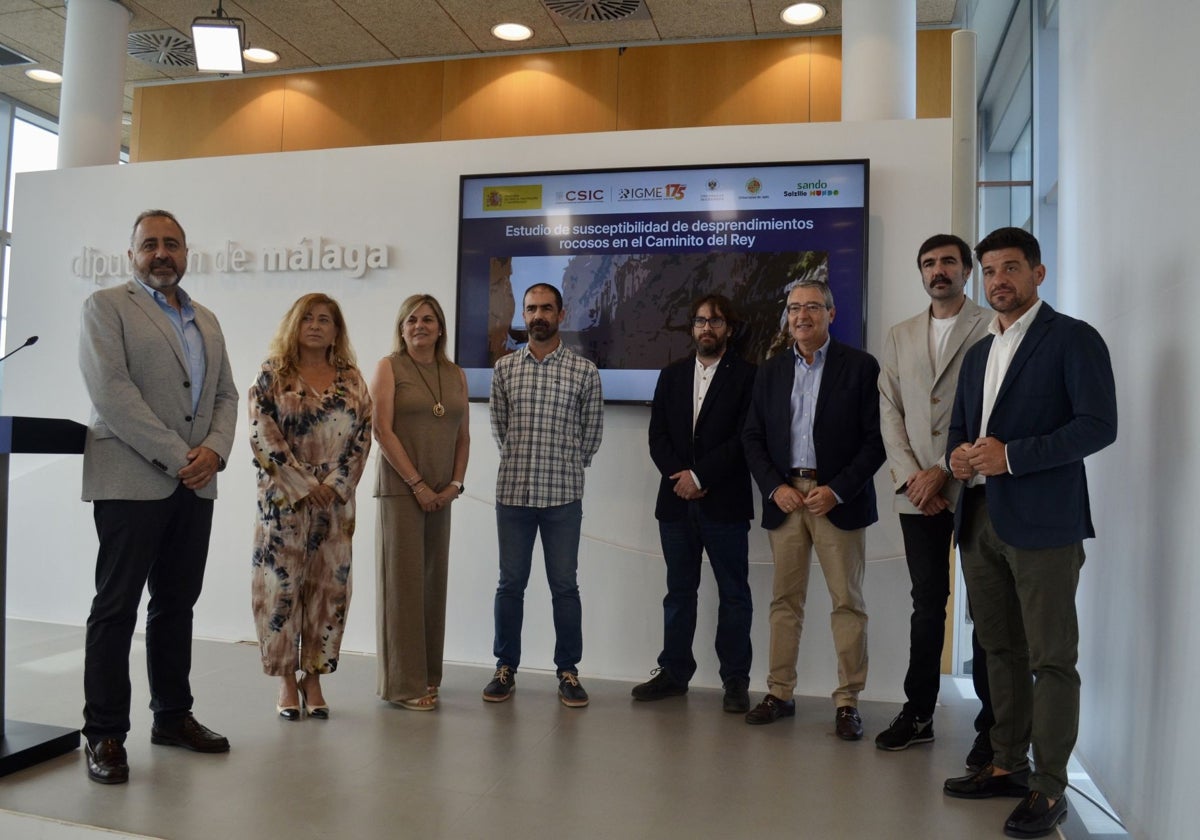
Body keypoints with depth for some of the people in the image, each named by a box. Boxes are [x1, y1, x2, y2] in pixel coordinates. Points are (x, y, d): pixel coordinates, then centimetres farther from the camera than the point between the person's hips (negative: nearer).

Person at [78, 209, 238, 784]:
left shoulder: (206, 321, 18)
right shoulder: (106, 307, 0)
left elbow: (226, 395, 15)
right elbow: (110, 391, -12)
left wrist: (213, 450, -5)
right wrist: (176, 457, -16)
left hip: (194, 484, 6)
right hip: (132, 481, -6)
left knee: (177, 604, 12)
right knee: (117, 607, 0)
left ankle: (173, 716, 23)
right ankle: (105, 735, 9)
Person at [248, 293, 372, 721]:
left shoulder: (352, 379, 9)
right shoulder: (273, 374, 2)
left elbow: (362, 435, 3)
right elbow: (263, 435, -7)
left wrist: (334, 484, -8)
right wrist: (305, 484, -12)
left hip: (336, 500, 3)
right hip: (285, 498, -2)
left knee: (329, 586, 5)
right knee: (282, 585, 1)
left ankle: (313, 677, 17)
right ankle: (286, 680, 14)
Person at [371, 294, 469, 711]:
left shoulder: (456, 375, 13)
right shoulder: (389, 368, 0)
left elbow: (463, 435, 13)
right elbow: (382, 430, -8)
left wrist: (455, 484, 0)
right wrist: (418, 484, -12)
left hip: (441, 494, 5)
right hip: (401, 489, -4)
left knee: (434, 582, 8)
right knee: (402, 581, -2)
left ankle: (428, 676, 19)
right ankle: (403, 684, 6)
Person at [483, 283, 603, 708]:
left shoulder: (584, 370, -1)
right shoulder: (504, 367, 5)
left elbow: (592, 431, 7)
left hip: (563, 494, -1)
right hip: (512, 492, 2)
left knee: (564, 586, 5)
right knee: (510, 584, 9)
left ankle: (568, 671, 18)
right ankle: (506, 668, 22)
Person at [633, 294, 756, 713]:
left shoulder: (747, 376, -1)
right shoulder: (671, 374, 13)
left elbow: (744, 439, -9)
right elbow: (657, 434, 7)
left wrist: (700, 475, -13)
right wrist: (679, 476, -7)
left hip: (724, 502, -4)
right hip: (676, 500, 4)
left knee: (734, 594, 4)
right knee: (679, 591, 11)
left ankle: (735, 679, 13)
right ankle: (674, 671, 21)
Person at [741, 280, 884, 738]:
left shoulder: (860, 366, -1)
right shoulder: (771, 370, 11)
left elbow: (877, 439, -5)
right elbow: (752, 437, 11)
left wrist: (837, 490, -13)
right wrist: (775, 487, -4)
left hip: (838, 500, -3)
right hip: (784, 497, 4)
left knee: (847, 602, 1)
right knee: (784, 600, 9)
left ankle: (847, 701, 11)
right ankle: (779, 693, 18)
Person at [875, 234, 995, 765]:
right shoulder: (899, 337, 15)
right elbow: (890, 412, 9)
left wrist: (944, 470, -12)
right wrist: (911, 476, -4)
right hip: (917, 494, 4)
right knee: (927, 605, 11)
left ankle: (992, 725, 12)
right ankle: (918, 713, 19)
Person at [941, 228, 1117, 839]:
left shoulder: (1073, 339, -3)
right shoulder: (978, 354, 19)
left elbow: (1098, 425, -13)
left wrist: (1010, 456, -19)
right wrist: (958, 456, 0)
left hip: (1043, 523, -7)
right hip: (980, 520, 7)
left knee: (1051, 658, -1)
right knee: (1002, 650, 14)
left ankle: (1049, 789, 10)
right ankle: (1009, 766, 26)